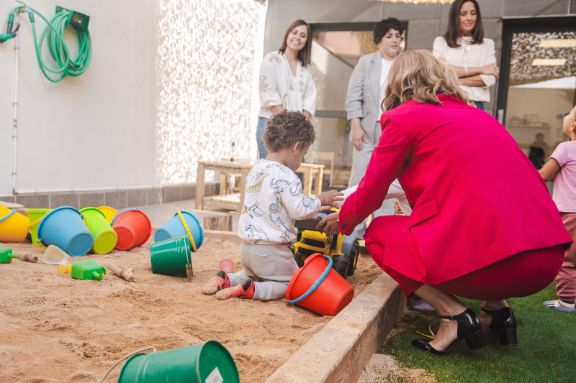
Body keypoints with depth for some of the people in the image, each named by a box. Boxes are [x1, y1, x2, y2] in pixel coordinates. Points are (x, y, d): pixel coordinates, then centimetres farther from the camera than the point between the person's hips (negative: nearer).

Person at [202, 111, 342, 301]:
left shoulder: (255, 169, 7)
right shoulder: (287, 177, -20)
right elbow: (299, 209, -21)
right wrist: (320, 200, -4)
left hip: (247, 246, 8)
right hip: (271, 251, -8)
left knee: (253, 274, 33)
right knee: (290, 283, 13)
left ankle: (227, 279, 6)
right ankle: (252, 290, -11)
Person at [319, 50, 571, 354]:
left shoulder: (405, 117, 4)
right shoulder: (476, 114, 24)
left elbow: (370, 194, 11)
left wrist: (341, 221, 32)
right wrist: (410, 194, 54)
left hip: (489, 257, -7)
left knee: (379, 233, 15)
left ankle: (453, 315, 2)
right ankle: (496, 308, 19)